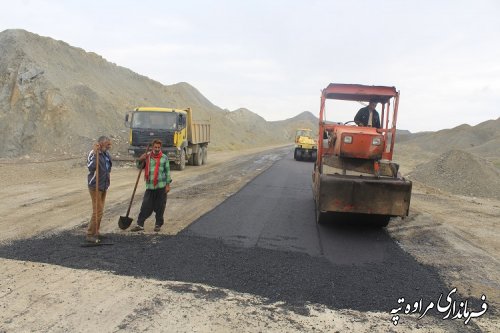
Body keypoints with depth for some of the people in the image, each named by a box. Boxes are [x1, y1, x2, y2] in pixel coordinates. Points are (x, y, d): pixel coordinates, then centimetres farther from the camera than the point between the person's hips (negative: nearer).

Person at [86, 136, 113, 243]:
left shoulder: (106, 153, 7)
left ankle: (96, 232, 26)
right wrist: (95, 153, -36)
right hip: (95, 186, -8)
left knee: (100, 210, 15)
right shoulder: (93, 153, -17)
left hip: (104, 186, 8)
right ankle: (90, 235, 1)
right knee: (97, 211, -8)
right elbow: (90, 167, -32)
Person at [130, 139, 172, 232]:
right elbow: (139, 166, 6)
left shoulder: (164, 158, 2)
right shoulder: (147, 156, 6)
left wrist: (168, 184, 0)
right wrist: (140, 160, -14)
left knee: (160, 207, 6)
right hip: (150, 187, 1)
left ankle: (158, 225, 19)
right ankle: (140, 224, 7)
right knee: (145, 207, 0)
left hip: (161, 187, -1)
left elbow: (167, 171, 4)